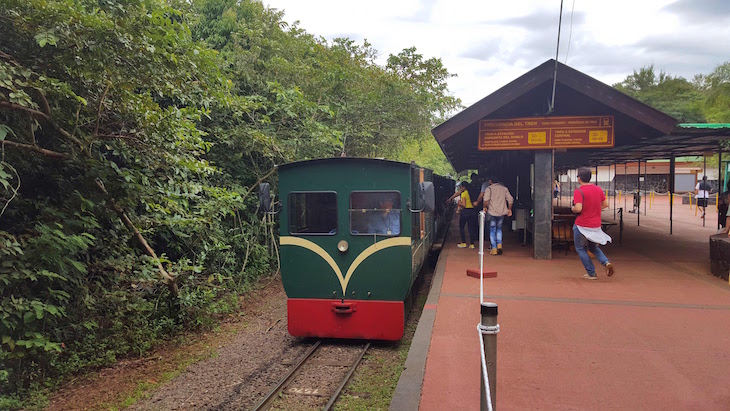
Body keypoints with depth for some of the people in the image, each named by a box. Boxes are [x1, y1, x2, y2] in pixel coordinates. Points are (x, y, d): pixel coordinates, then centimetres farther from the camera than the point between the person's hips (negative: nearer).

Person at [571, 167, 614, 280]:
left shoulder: (578, 191, -17)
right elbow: (605, 204, 10)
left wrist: (572, 209, -5)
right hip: (596, 225, 6)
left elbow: (578, 208, -26)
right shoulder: (598, 189, 4)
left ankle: (591, 273, 9)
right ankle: (606, 262, 0)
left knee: (581, 249, 11)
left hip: (582, 225, -6)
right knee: (593, 247, 24)